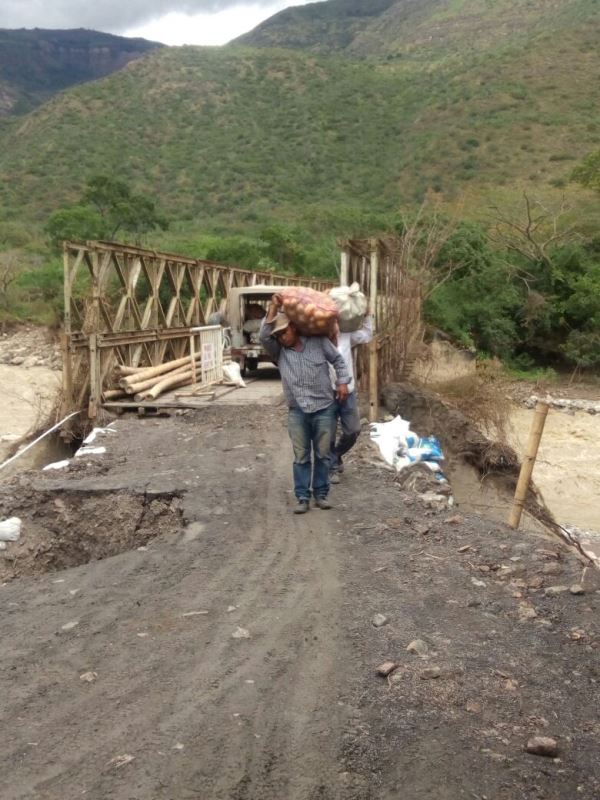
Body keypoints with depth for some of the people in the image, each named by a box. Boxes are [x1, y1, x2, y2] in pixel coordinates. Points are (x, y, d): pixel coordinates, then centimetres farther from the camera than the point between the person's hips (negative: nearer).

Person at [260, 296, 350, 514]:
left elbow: (338, 360, 10)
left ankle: (321, 494, 17)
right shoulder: (278, 351, 3)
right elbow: (264, 336, -14)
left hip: (324, 408, -1)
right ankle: (302, 497, 10)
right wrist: (273, 308, -16)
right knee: (301, 456, 4)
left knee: (323, 454, 6)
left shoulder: (318, 341, 1)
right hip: (297, 411, 1)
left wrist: (342, 382, -1)